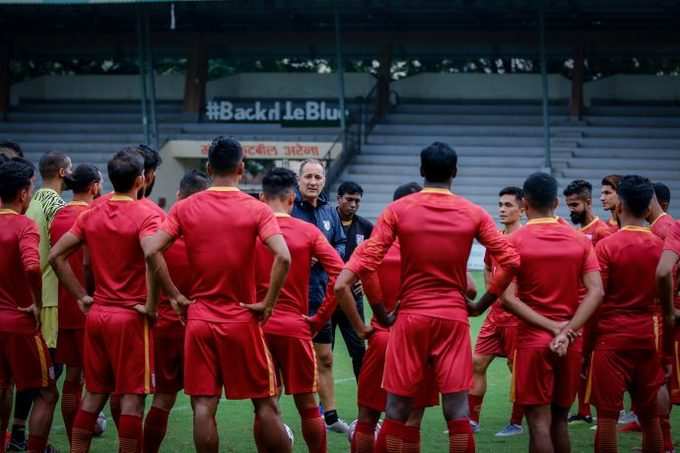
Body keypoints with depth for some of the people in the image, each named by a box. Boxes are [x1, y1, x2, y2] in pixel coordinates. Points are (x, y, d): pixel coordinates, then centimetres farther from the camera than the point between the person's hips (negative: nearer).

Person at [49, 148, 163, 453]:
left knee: (94, 394, 13)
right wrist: (150, 305, -18)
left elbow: (56, 255, 7)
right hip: (130, 316, -6)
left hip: (96, 313, 6)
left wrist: (81, 296, 9)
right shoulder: (145, 215, -11)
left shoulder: (91, 214, 7)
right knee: (132, 397, -1)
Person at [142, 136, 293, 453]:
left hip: (199, 318, 1)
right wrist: (267, 304, -9)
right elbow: (283, 257, -18)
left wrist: (175, 297, -2)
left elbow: (151, 252, -9)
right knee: (265, 404, 8)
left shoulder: (185, 208, 1)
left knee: (203, 406, 2)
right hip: (242, 319, -1)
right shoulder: (256, 209, -5)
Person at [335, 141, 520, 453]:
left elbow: (366, 258, -10)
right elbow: (510, 262, -2)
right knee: (457, 408, -1)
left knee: (397, 408, 5)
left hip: (411, 316, 0)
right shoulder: (474, 214, 1)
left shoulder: (397, 210, -2)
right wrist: (481, 305, 5)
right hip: (454, 317, 0)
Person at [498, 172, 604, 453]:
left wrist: (552, 327, -14)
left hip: (533, 340, -4)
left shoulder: (515, 242, -5)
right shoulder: (580, 240, 4)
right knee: (560, 418, 15)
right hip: (571, 344, 4)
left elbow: (508, 298, -14)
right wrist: (566, 331, -12)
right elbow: (596, 292, -6)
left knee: (539, 421, -3)